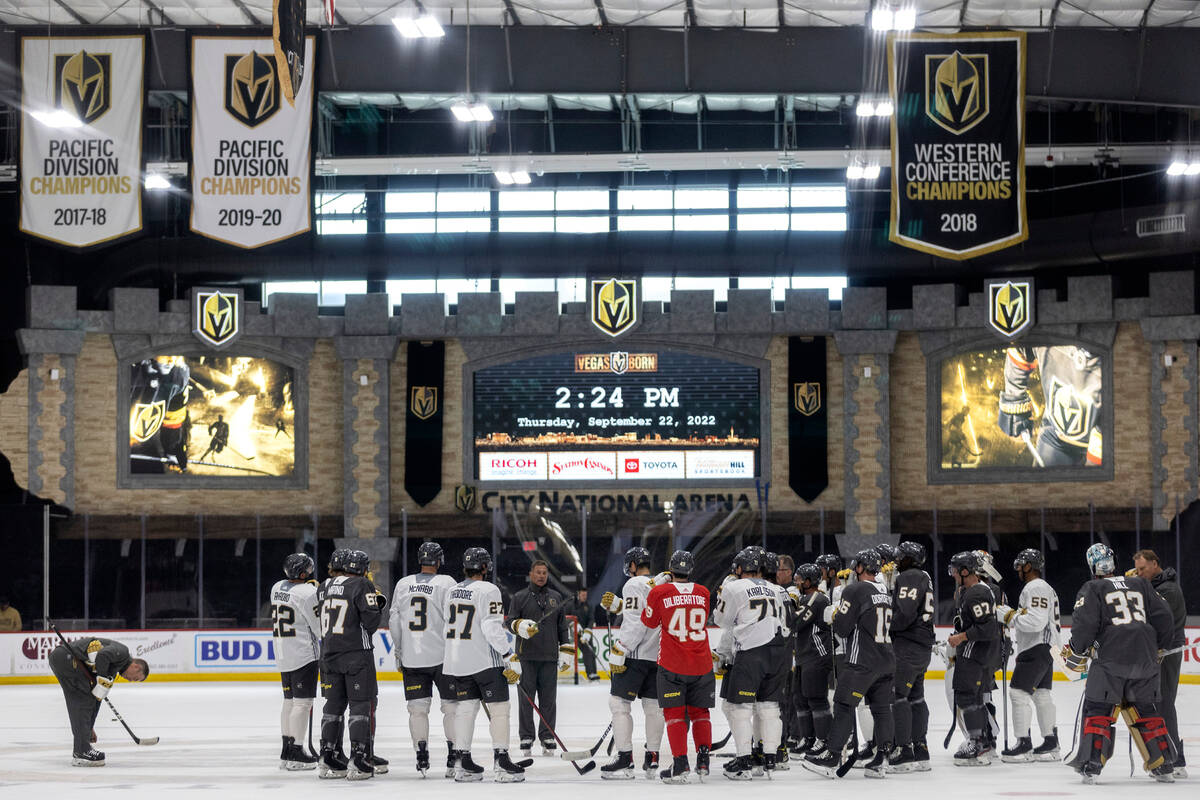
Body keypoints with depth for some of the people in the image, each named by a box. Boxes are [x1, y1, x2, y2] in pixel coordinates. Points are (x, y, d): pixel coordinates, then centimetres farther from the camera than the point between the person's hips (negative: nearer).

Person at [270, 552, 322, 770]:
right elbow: (321, 628, -15)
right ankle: (296, 754, -6)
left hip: (283, 654, 8)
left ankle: (286, 752, 17)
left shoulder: (277, 588, 9)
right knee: (303, 702, -5)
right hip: (304, 654, -8)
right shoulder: (308, 593, -17)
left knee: (289, 701, 14)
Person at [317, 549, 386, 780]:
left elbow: (322, 620, 18)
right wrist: (378, 605, 3)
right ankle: (358, 760, -8)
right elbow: (371, 621, -14)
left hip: (330, 654, 6)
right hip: (356, 653, -6)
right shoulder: (362, 586, -9)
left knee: (334, 703, 13)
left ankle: (327, 760, 14)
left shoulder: (327, 586, 11)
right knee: (362, 704, -2)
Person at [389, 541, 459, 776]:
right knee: (452, 706, 5)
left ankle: (421, 756, 1)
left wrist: (399, 651, 19)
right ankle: (454, 756, 2)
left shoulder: (403, 584, 6)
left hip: (411, 658, 3)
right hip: (442, 656, -3)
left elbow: (394, 621, 9)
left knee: (418, 708, 6)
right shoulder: (446, 583, -6)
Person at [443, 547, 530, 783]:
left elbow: (450, 626, 15)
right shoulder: (488, 590, -11)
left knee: (465, 707, 11)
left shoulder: (452, 592, 11)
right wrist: (510, 657, -17)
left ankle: (462, 762, 10)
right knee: (498, 708, -2)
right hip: (485, 660, -7)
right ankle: (502, 761, -6)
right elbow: (492, 628, -19)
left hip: (456, 661, 7)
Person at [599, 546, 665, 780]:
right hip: (659, 655, 8)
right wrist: (617, 605, 18)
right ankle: (652, 759, 13)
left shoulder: (634, 585, -9)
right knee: (653, 706, 11)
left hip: (637, 655, -8)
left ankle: (624, 759, -9)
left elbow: (635, 623, -18)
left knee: (619, 702, -3)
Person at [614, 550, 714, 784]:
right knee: (699, 712, 16)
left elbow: (644, 626, 0)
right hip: (702, 665, 3)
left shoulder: (659, 592, -5)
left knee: (674, 713, 2)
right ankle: (703, 760, 7)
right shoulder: (703, 593, 5)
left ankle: (680, 764, -7)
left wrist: (621, 649, 13)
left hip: (672, 665, -3)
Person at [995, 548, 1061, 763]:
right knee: (1042, 694, 12)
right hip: (1045, 649, 11)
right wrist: (1012, 616, 13)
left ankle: (1024, 745, -12)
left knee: (1019, 692, -11)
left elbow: (1036, 621, -25)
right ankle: (1050, 743, 14)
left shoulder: (1036, 588, -14)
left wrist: (1009, 616, -17)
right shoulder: (1043, 588, 21)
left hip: (1036, 649, -11)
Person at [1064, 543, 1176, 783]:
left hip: (1112, 659, -4)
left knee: (1098, 710, 0)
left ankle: (1090, 764, -10)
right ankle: (1164, 766, 15)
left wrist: (1076, 653, 6)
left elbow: (1084, 625, -7)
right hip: (1146, 660, 4)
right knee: (1147, 711, 16)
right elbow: (1163, 617, 15)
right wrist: (1158, 648, 27)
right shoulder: (1141, 585, 18)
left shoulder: (1092, 589, 5)